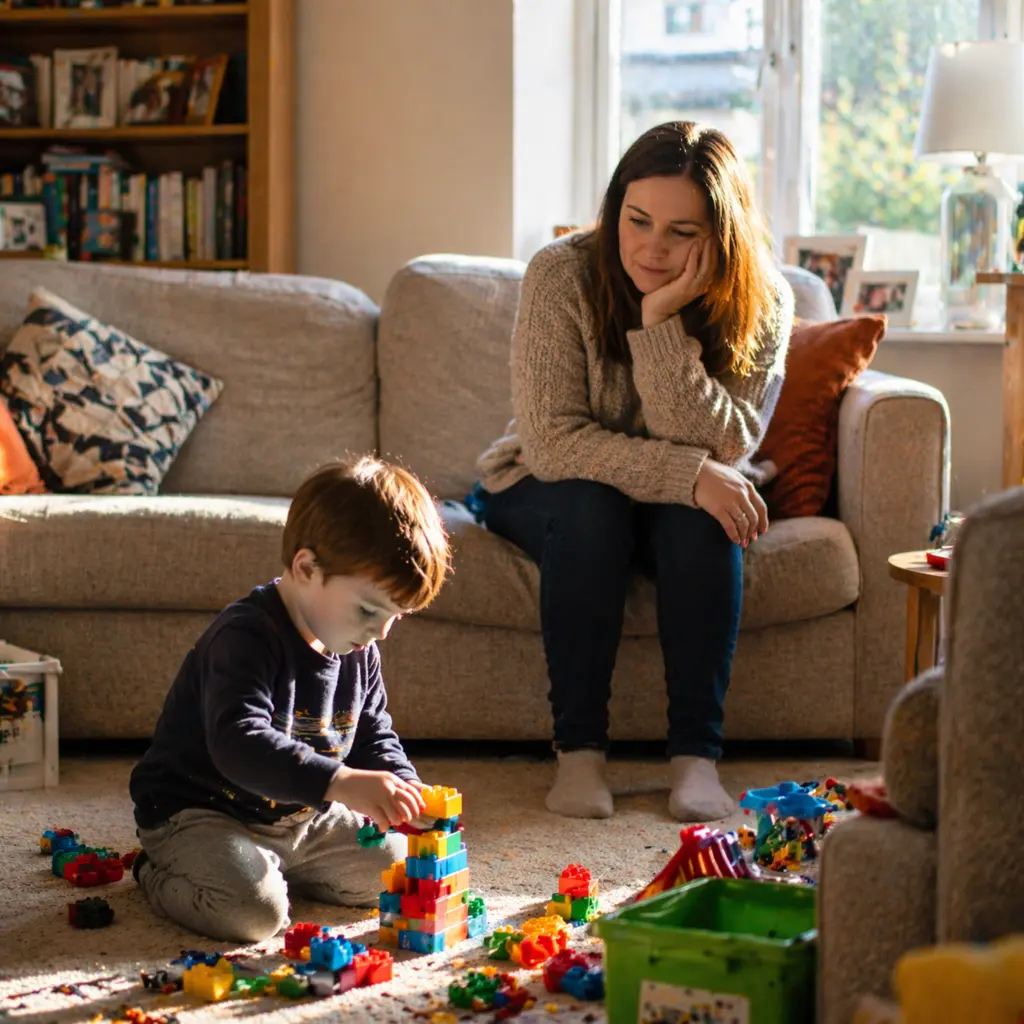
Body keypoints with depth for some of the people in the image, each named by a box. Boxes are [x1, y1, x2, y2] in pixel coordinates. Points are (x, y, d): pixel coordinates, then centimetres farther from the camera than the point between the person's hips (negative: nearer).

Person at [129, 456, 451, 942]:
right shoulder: (246, 637, -28)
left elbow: (375, 739, 13)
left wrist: (408, 792, -9)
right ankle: (161, 876, 2)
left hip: (299, 816, 9)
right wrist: (342, 782, -52)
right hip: (197, 814, -8)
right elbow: (238, 743, -42)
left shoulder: (360, 651, 0)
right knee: (254, 910, -30)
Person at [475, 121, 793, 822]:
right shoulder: (562, 275, -22)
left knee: (705, 512, -31)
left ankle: (697, 756, -28)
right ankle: (579, 751, -26)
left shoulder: (763, 302, -16)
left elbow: (722, 449, -26)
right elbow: (552, 441, -27)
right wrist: (690, 475, -37)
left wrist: (662, 324, -35)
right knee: (588, 504, -34)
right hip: (547, 493, -1)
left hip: (675, 505, 2)